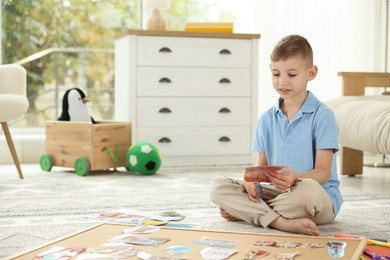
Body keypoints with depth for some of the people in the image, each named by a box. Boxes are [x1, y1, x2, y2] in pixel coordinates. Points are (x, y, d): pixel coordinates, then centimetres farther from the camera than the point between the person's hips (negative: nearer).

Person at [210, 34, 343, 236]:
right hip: (276, 194, 5)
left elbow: (322, 173, -12)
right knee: (218, 186, -14)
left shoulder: (322, 116, -6)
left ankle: (245, 212, -19)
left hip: (321, 199, -5)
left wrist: (295, 177, -34)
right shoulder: (267, 119, 11)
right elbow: (262, 165, 12)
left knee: (308, 190, -42)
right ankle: (283, 222, -29)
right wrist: (252, 179, -14)